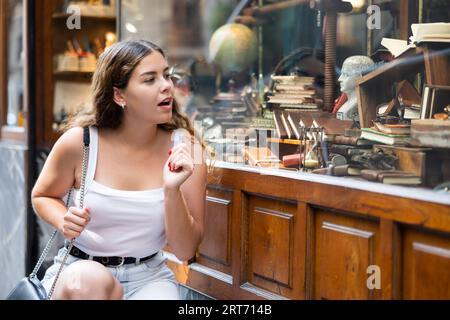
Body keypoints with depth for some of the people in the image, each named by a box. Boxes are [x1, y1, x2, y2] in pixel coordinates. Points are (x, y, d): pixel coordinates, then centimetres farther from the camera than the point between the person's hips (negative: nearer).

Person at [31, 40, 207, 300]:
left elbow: (185, 251, -8)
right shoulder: (79, 142, -11)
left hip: (148, 277, -1)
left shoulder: (184, 150, -8)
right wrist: (64, 221, -13)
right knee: (90, 281, -35)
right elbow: (42, 196, 10)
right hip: (78, 270, 1)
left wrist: (172, 190, -24)